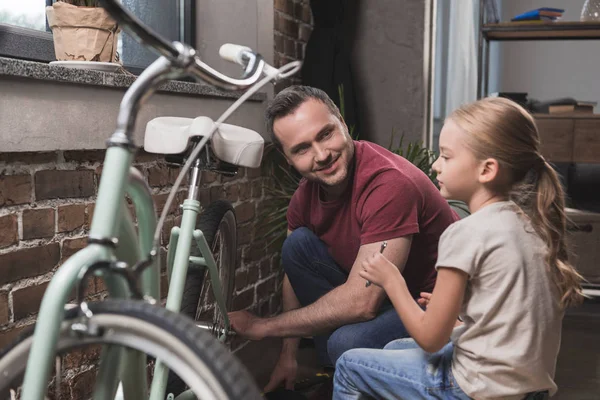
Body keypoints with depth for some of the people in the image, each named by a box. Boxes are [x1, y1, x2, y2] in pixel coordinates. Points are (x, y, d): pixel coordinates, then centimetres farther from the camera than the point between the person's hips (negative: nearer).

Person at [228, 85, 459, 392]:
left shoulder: (390, 183, -31)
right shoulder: (309, 190, -5)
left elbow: (361, 302, -33)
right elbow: (295, 271, 9)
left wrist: (263, 326, -22)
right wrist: (288, 355, 7)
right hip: (384, 294, 8)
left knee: (348, 343, -34)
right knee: (298, 245, -8)